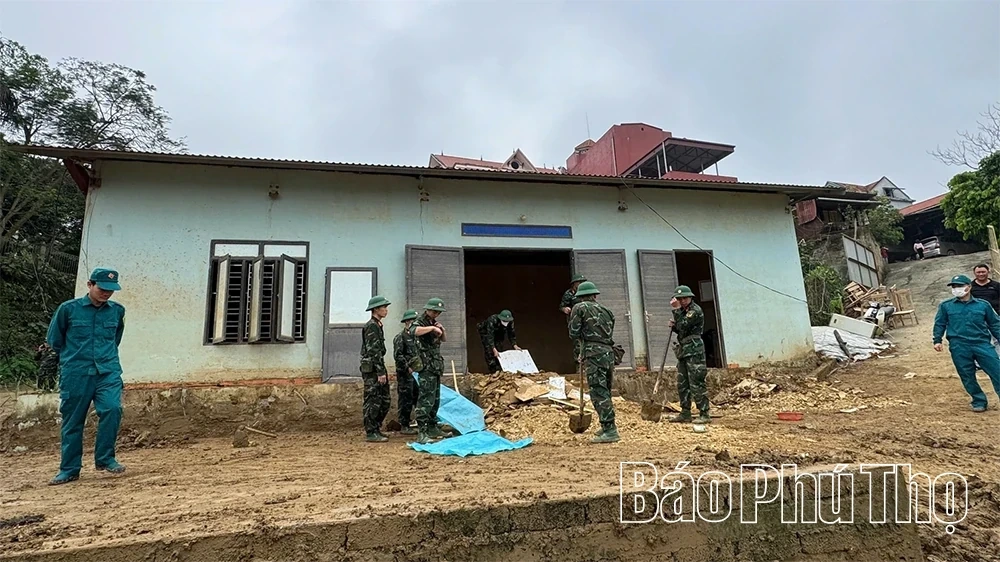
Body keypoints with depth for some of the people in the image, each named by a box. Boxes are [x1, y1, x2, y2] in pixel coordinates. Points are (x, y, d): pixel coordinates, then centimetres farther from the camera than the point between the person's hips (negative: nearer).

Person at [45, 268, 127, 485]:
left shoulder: (117, 311, 6)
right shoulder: (68, 309, -2)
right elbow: (54, 341, 10)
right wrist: (73, 355, 16)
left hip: (108, 372, 1)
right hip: (75, 374, -1)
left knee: (112, 409, -17)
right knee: (72, 421, 6)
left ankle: (105, 458, -2)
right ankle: (69, 469, 19)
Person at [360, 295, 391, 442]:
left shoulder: (377, 325, 17)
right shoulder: (371, 326, -14)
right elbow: (373, 351, -20)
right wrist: (380, 372, -21)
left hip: (378, 367, 10)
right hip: (372, 369, -10)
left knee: (385, 401, 13)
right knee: (372, 402, -3)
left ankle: (375, 428, 23)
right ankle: (370, 433, 5)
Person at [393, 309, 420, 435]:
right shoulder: (400, 337, -8)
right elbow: (398, 356, -15)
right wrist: (407, 368, -17)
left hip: (416, 372, 8)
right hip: (405, 374, -8)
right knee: (406, 399, -2)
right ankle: (404, 426, 6)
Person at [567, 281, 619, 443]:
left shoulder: (579, 308, 0)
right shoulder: (606, 310, 19)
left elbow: (573, 333, -4)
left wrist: (581, 350, 19)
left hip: (594, 354, -7)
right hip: (609, 352, 7)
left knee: (599, 393, -7)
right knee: (605, 392, 18)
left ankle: (610, 431, -10)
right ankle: (607, 427, 28)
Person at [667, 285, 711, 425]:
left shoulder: (695, 310, -11)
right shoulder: (683, 311, 18)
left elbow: (683, 326, -22)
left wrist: (676, 309, -19)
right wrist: (673, 326, 4)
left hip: (694, 351, -9)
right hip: (683, 351, 10)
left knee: (696, 384, -8)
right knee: (682, 384, 11)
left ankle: (704, 414, -3)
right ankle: (685, 413, 18)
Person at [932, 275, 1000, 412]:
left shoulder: (983, 305, 7)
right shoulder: (946, 306, 6)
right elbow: (940, 324, 10)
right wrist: (937, 340, 3)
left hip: (982, 344, 0)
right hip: (959, 347, 0)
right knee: (968, 377, 5)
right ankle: (979, 402, 18)